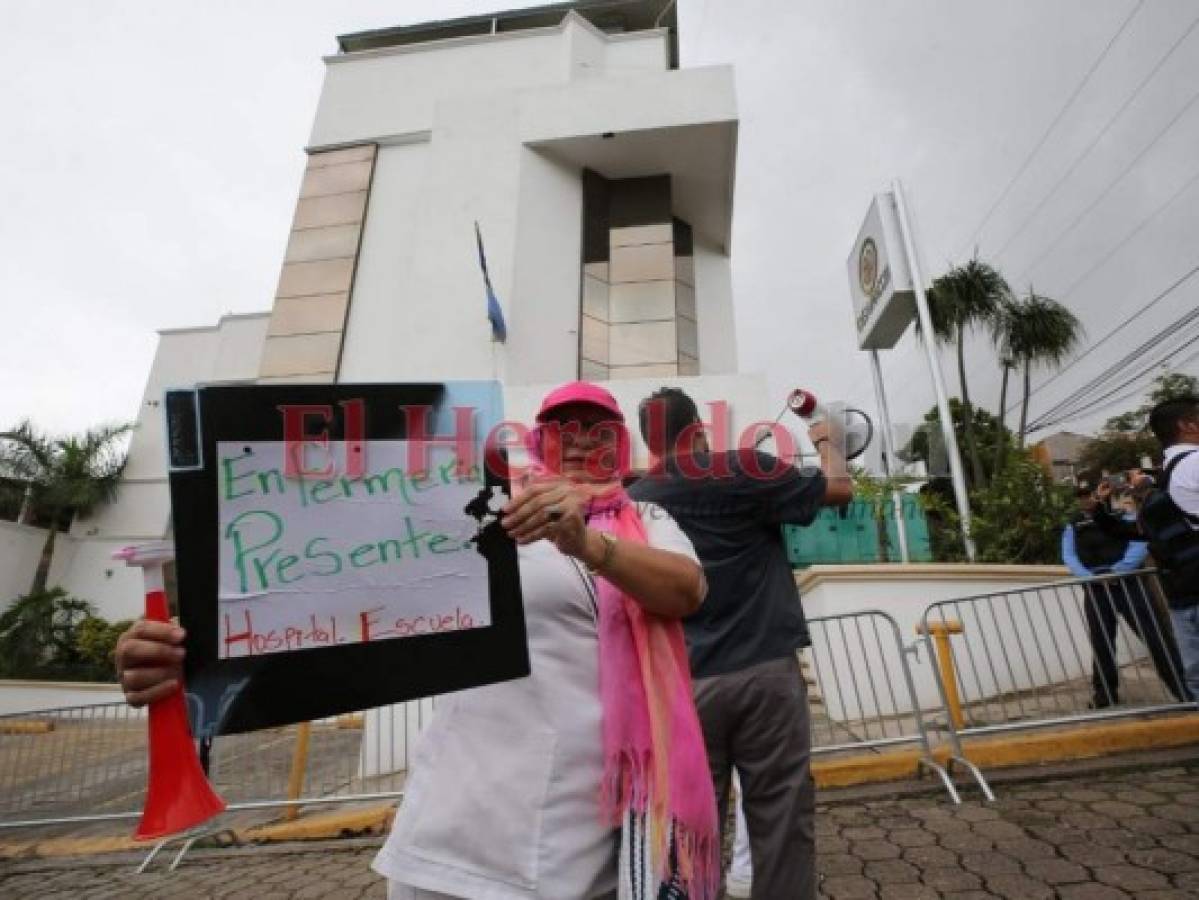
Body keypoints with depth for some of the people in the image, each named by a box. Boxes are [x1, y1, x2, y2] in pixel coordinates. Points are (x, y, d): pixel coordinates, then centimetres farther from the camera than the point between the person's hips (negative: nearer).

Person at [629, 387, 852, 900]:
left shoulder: (633, 502, 4)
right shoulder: (742, 471, -6)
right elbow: (840, 489, 3)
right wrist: (825, 442, 20)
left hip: (684, 685, 3)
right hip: (765, 674, -3)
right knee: (782, 816, 9)